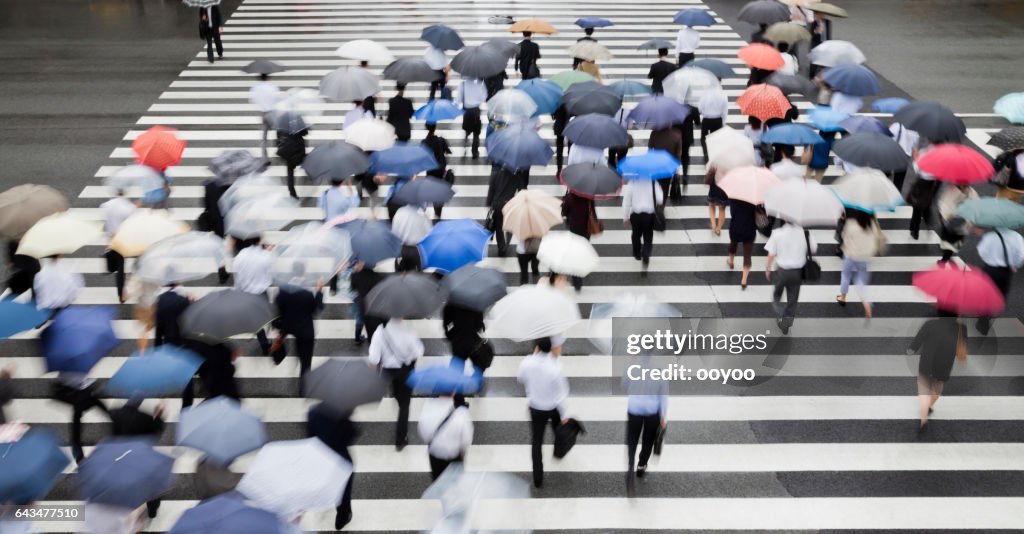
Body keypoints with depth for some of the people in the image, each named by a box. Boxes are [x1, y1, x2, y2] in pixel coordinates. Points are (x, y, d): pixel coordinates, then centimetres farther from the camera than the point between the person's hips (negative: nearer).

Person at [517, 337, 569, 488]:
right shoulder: (555, 367, -28)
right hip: (554, 408, -1)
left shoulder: (527, 362, -22)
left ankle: (538, 479, 11)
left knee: (536, 442, 11)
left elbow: (520, 379, 1)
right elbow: (561, 393, -20)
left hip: (536, 408, 1)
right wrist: (564, 415, -8)